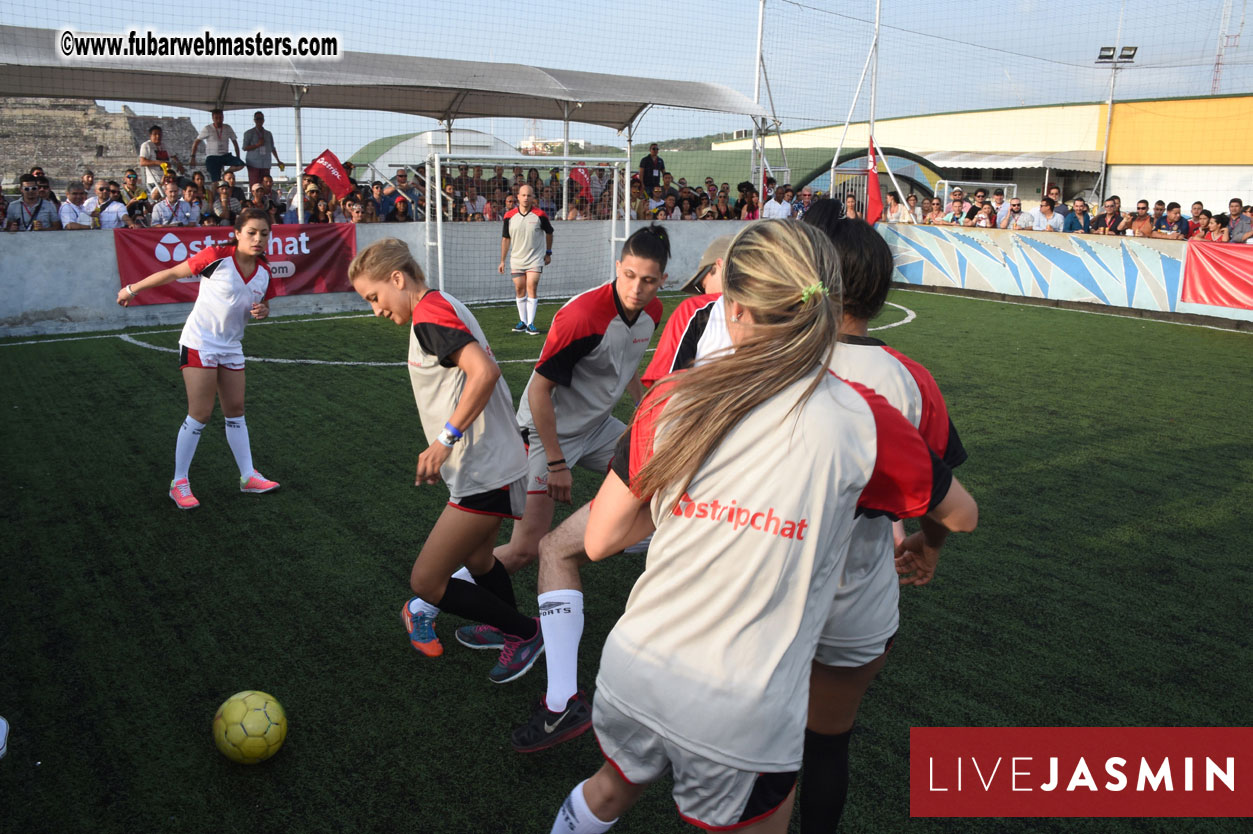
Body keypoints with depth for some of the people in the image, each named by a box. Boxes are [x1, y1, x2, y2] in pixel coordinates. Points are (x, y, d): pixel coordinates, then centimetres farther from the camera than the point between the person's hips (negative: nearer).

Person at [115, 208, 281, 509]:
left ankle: (248, 476, 18)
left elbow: (264, 304, 15)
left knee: (235, 411, 11)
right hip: (199, 344, -6)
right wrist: (133, 288, 1)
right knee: (200, 414, -6)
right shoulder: (216, 257, -18)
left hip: (231, 347, 6)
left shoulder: (264, 272, -1)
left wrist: (262, 310, -9)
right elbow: (172, 273, -8)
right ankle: (179, 483, 6)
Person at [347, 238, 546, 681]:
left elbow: (484, 371, -28)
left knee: (425, 581, -3)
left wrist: (446, 438, -24)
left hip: (483, 475, -10)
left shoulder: (429, 313, -15)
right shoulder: (445, 306, 15)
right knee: (477, 561, 27)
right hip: (493, 463, 10)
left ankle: (525, 632, 12)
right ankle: (508, 628, 49)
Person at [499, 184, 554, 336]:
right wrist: (502, 260, 7)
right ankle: (522, 321, 19)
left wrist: (548, 253, 14)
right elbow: (505, 238, 7)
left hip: (535, 258, -2)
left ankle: (530, 323, -9)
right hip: (516, 259, 3)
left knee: (531, 287, -12)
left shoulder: (540, 215, -6)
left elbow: (549, 233, 10)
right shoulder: (509, 215, -1)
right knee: (519, 289, 6)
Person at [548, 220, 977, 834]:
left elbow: (599, 541, -1)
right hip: (744, 719, -2)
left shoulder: (670, 399, -8)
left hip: (632, 673, 3)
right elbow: (962, 515, 6)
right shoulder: (863, 420, -12)